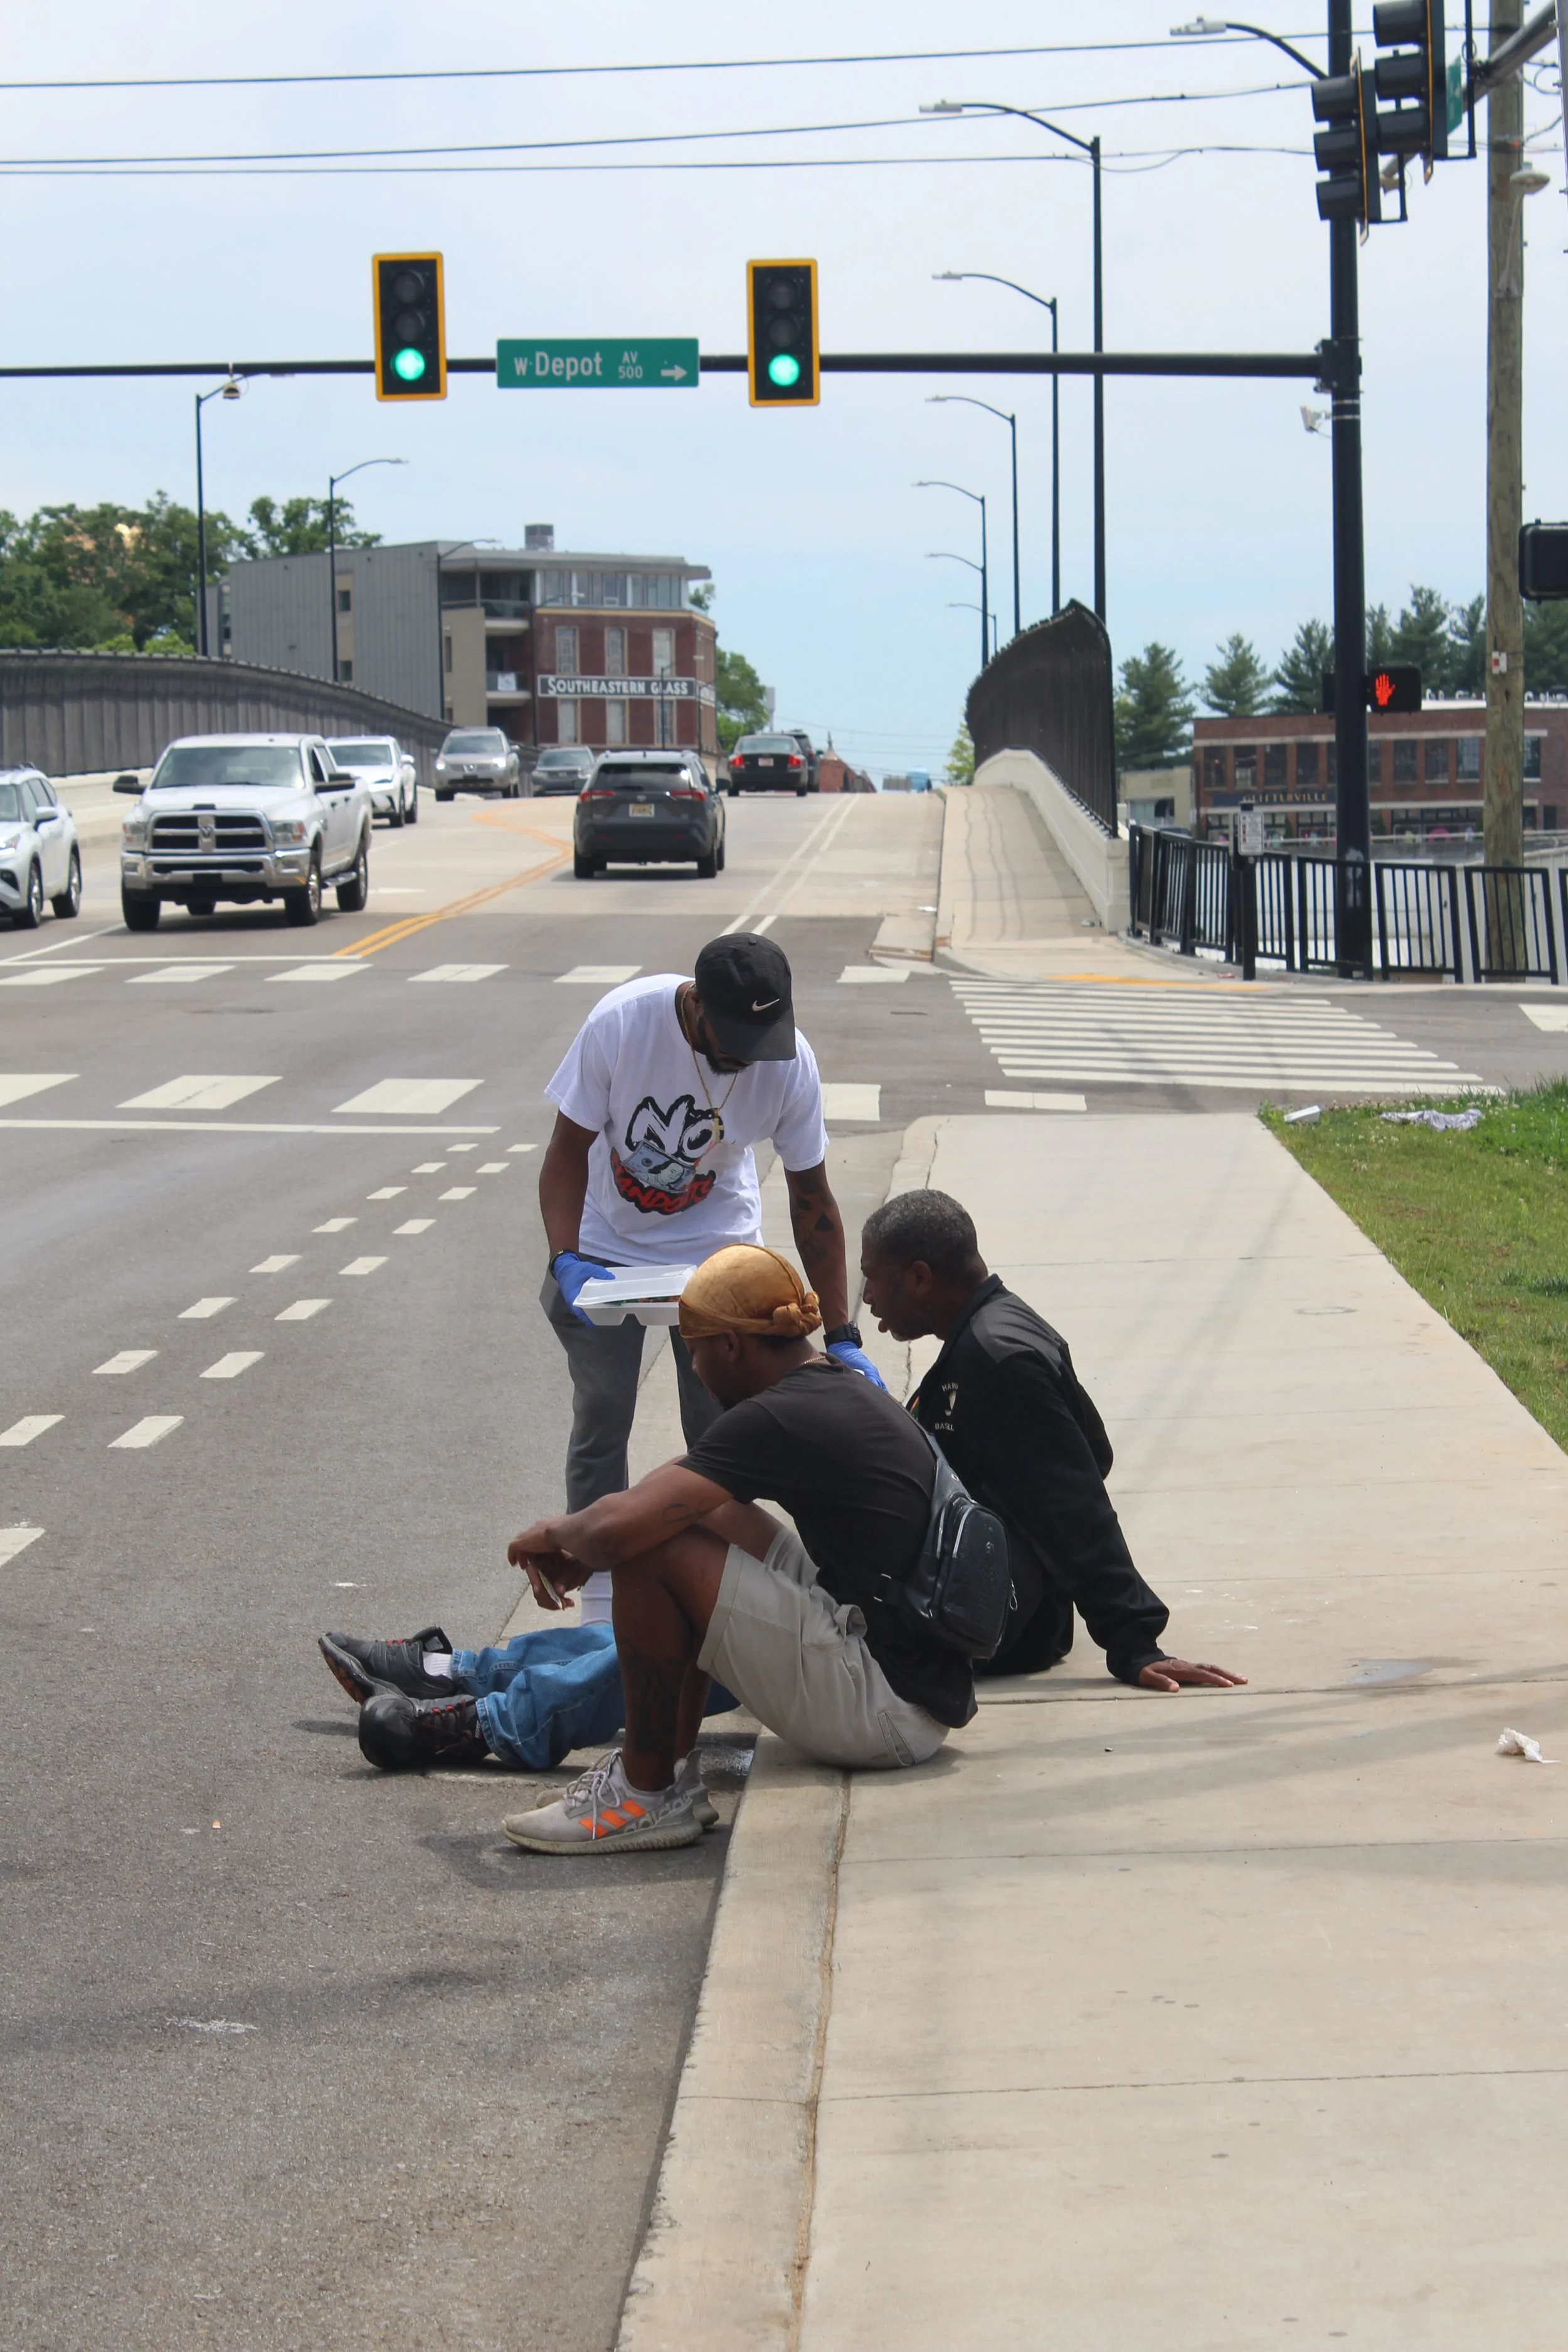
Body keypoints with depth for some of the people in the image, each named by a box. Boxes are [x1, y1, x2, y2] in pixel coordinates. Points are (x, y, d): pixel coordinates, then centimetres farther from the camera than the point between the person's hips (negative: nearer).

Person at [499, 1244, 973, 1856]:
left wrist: (556, 1533, -1)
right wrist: (577, 1552, 16)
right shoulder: (840, 1386, 13)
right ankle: (671, 1755, 19)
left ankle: (647, 1797, -1)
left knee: (652, 1554, -15)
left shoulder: (776, 1420, -18)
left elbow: (617, 1530, -25)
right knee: (698, 1510, 21)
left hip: (888, 1711, -10)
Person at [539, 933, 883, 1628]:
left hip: (715, 1249, 1)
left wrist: (841, 1341, -11)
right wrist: (565, 1259, -30)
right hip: (606, 1247, -1)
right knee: (600, 1422, -1)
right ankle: (598, 1607, 7)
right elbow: (569, 1147, -16)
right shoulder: (621, 1022, -28)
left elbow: (812, 1203, -11)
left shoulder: (789, 1063, -22)